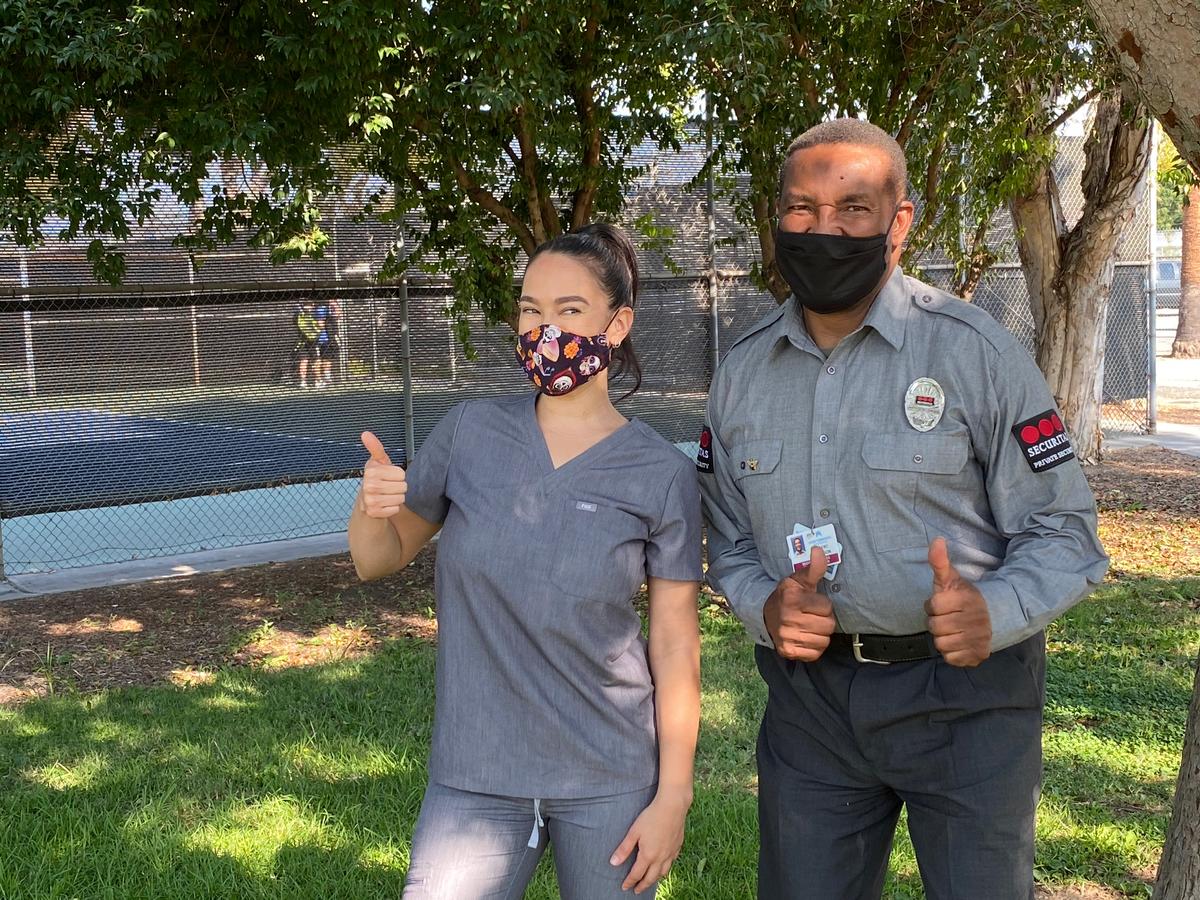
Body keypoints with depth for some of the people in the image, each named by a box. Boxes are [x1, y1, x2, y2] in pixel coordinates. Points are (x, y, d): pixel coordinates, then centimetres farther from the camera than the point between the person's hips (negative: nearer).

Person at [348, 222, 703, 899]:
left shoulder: (663, 474, -7)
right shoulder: (471, 432, -2)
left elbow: (676, 645, -4)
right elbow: (381, 560, 6)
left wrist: (673, 794, -5)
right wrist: (370, 506, -16)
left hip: (610, 782, -1)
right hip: (473, 777, 1)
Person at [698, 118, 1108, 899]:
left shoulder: (974, 351, -11)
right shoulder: (742, 372, 4)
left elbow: (1063, 531, -9)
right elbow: (729, 538, 12)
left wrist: (995, 614, -28)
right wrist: (763, 607, -10)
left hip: (962, 694, -4)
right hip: (809, 694, 4)